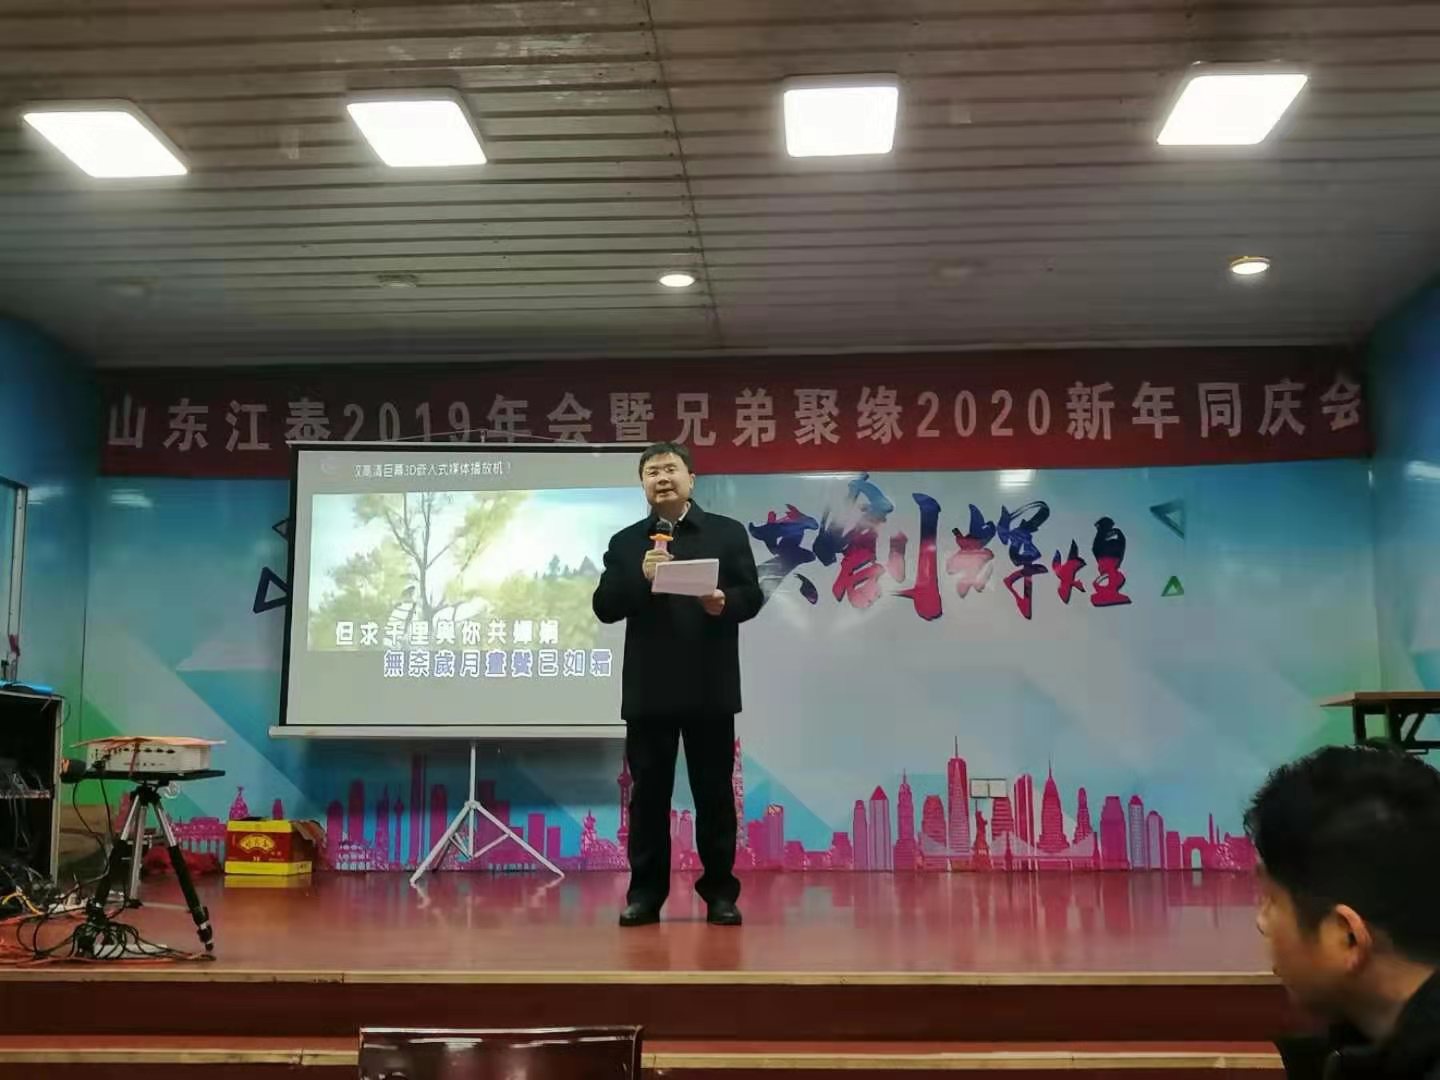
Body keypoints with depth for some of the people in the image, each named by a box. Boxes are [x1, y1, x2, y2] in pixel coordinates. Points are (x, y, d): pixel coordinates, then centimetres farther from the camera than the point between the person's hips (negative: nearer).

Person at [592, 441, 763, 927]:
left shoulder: (728, 533, 6)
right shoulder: (625, 542, 10)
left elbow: (751, 596, 1)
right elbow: (604, 607, 1)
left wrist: (724, 603, -21)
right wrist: (640, 577, -15)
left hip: (710, 688, -1)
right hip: (648, 690, 1)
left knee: (714, 792, 5)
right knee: (648, 793, 5)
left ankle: (720, 892, 14)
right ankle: (646, 892, 14)